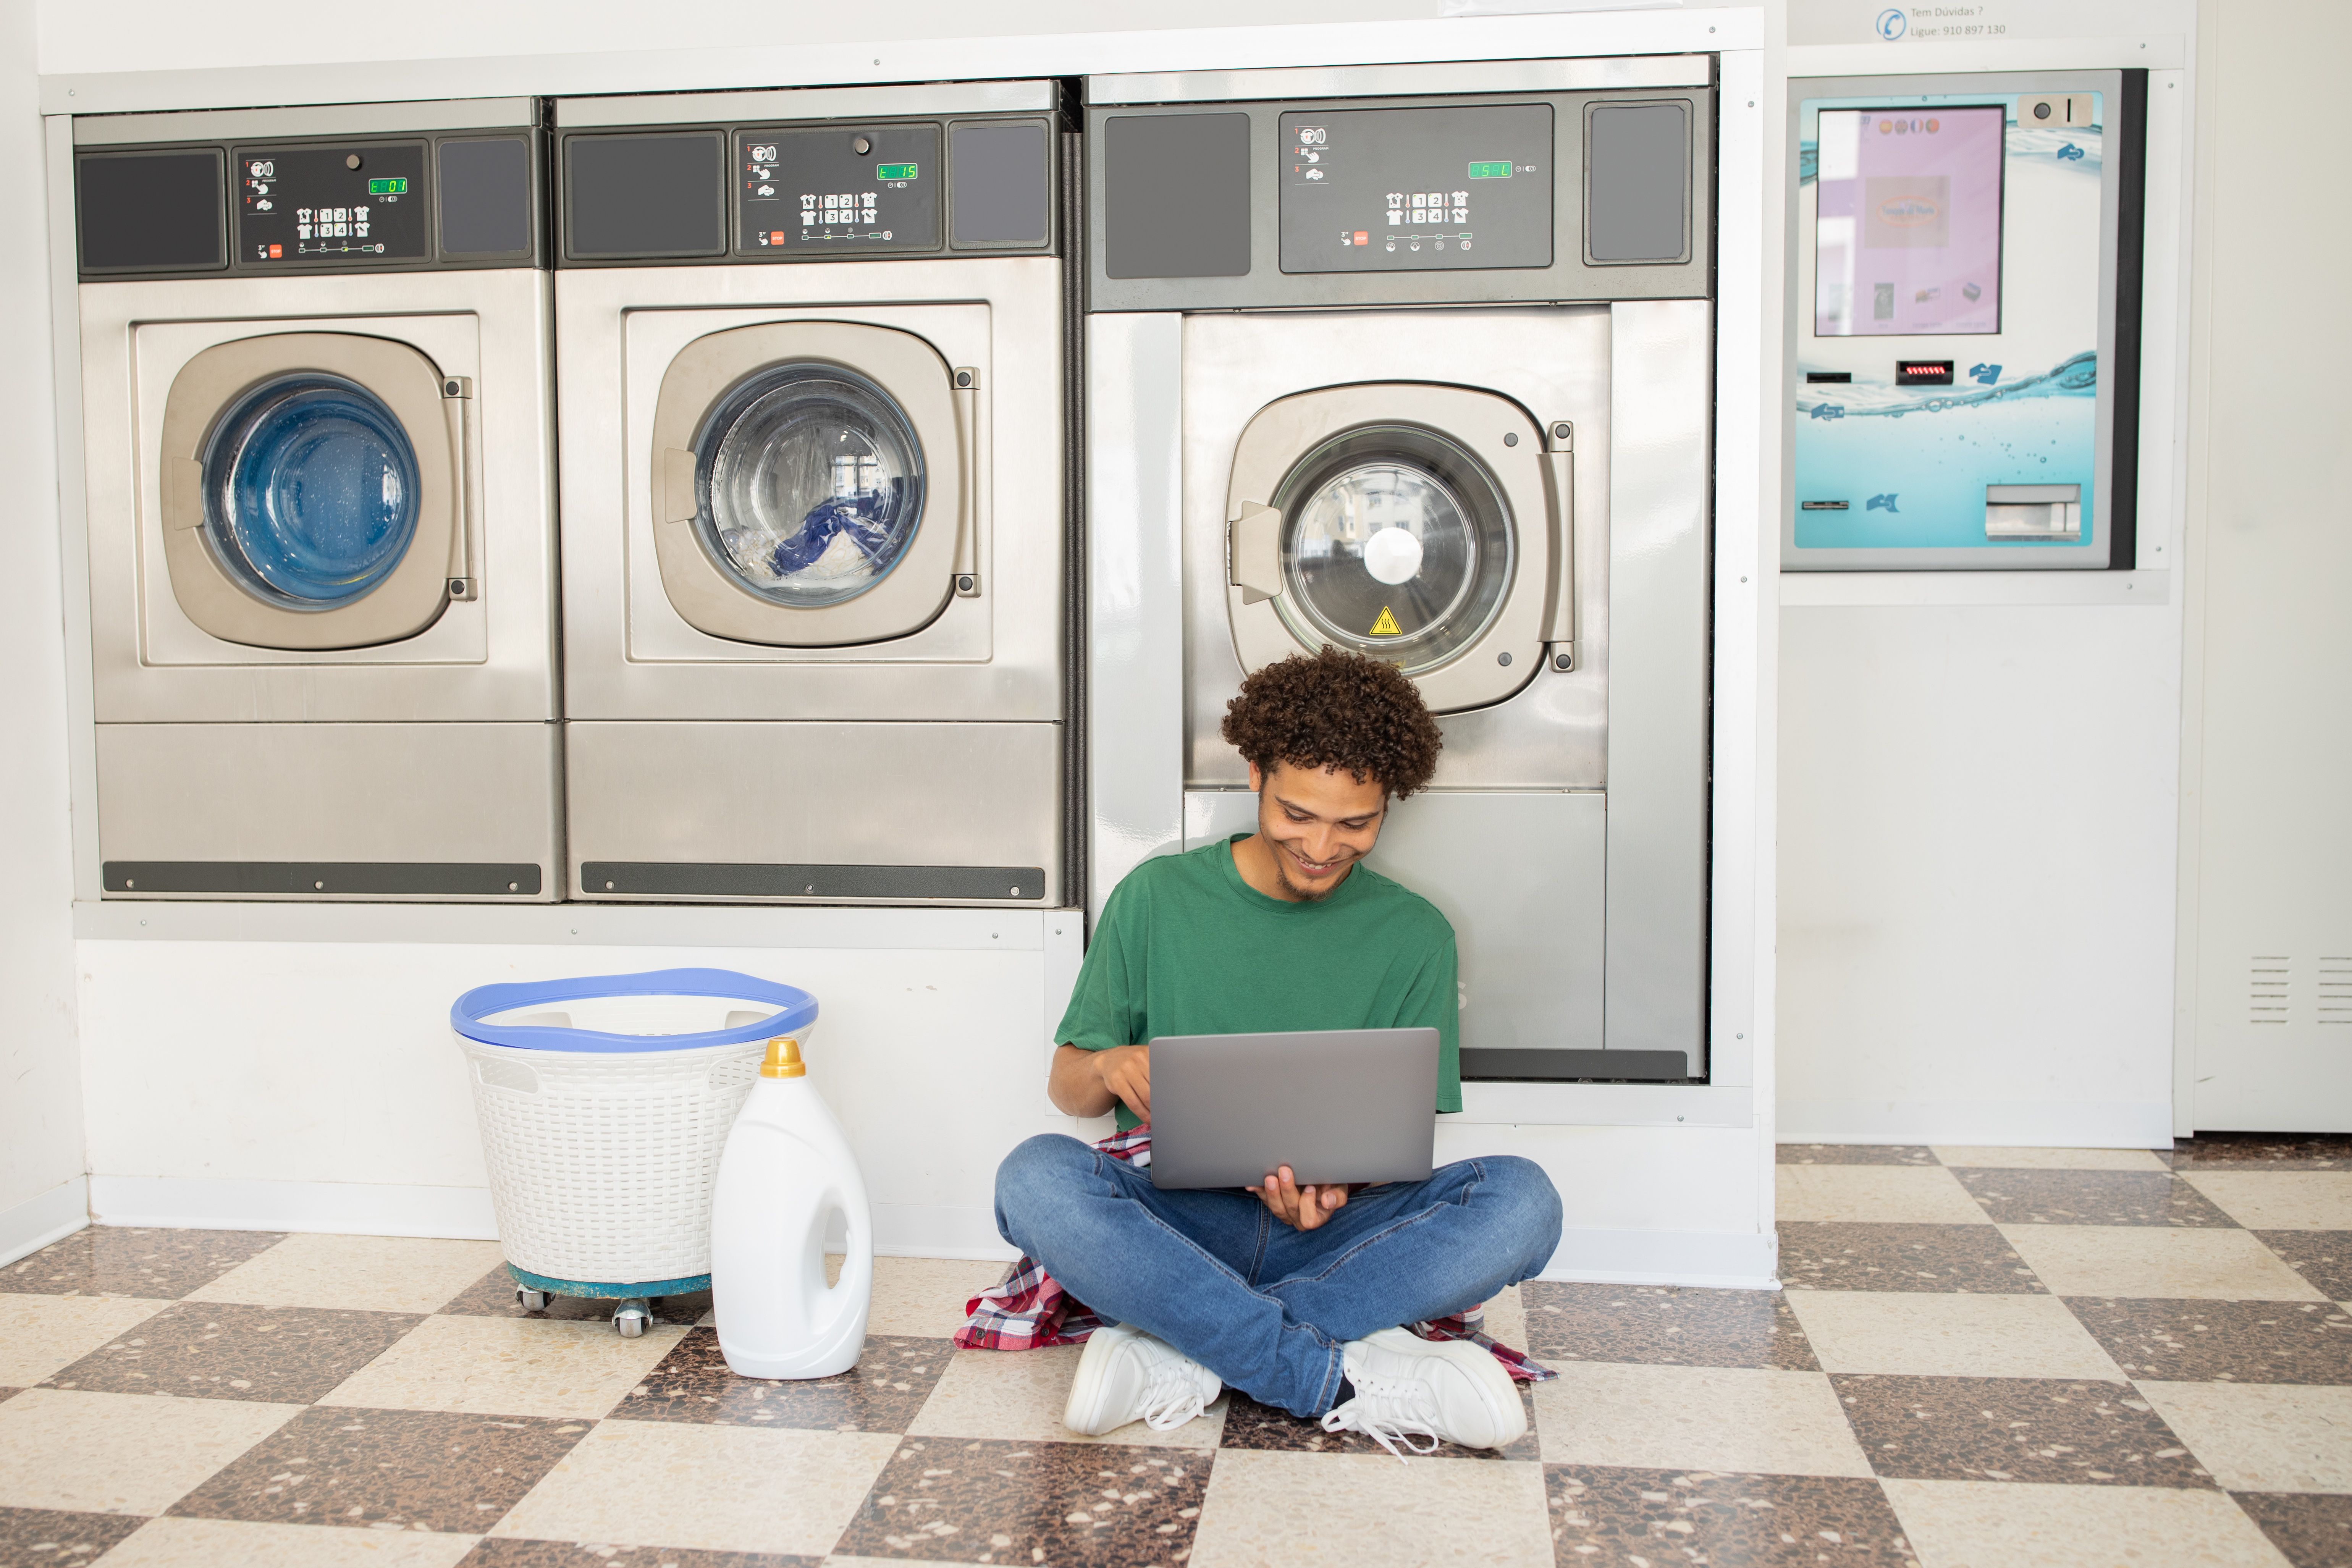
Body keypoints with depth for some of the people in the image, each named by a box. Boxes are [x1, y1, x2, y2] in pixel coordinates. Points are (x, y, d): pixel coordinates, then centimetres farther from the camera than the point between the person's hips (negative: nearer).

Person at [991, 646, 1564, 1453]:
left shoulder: (1415, 935, 7)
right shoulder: (1157, 898, 4)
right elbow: (1067, 1084, 10)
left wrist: (1337, 1184, -18)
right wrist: (1111, 1066, -16)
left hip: (1335, 1234, 1)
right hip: (1176, 1220, -1)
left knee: (1520, 1198, -27)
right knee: (1037, 1176, -32)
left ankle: (1178, 1349, -30)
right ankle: (1352, 1378, -31)